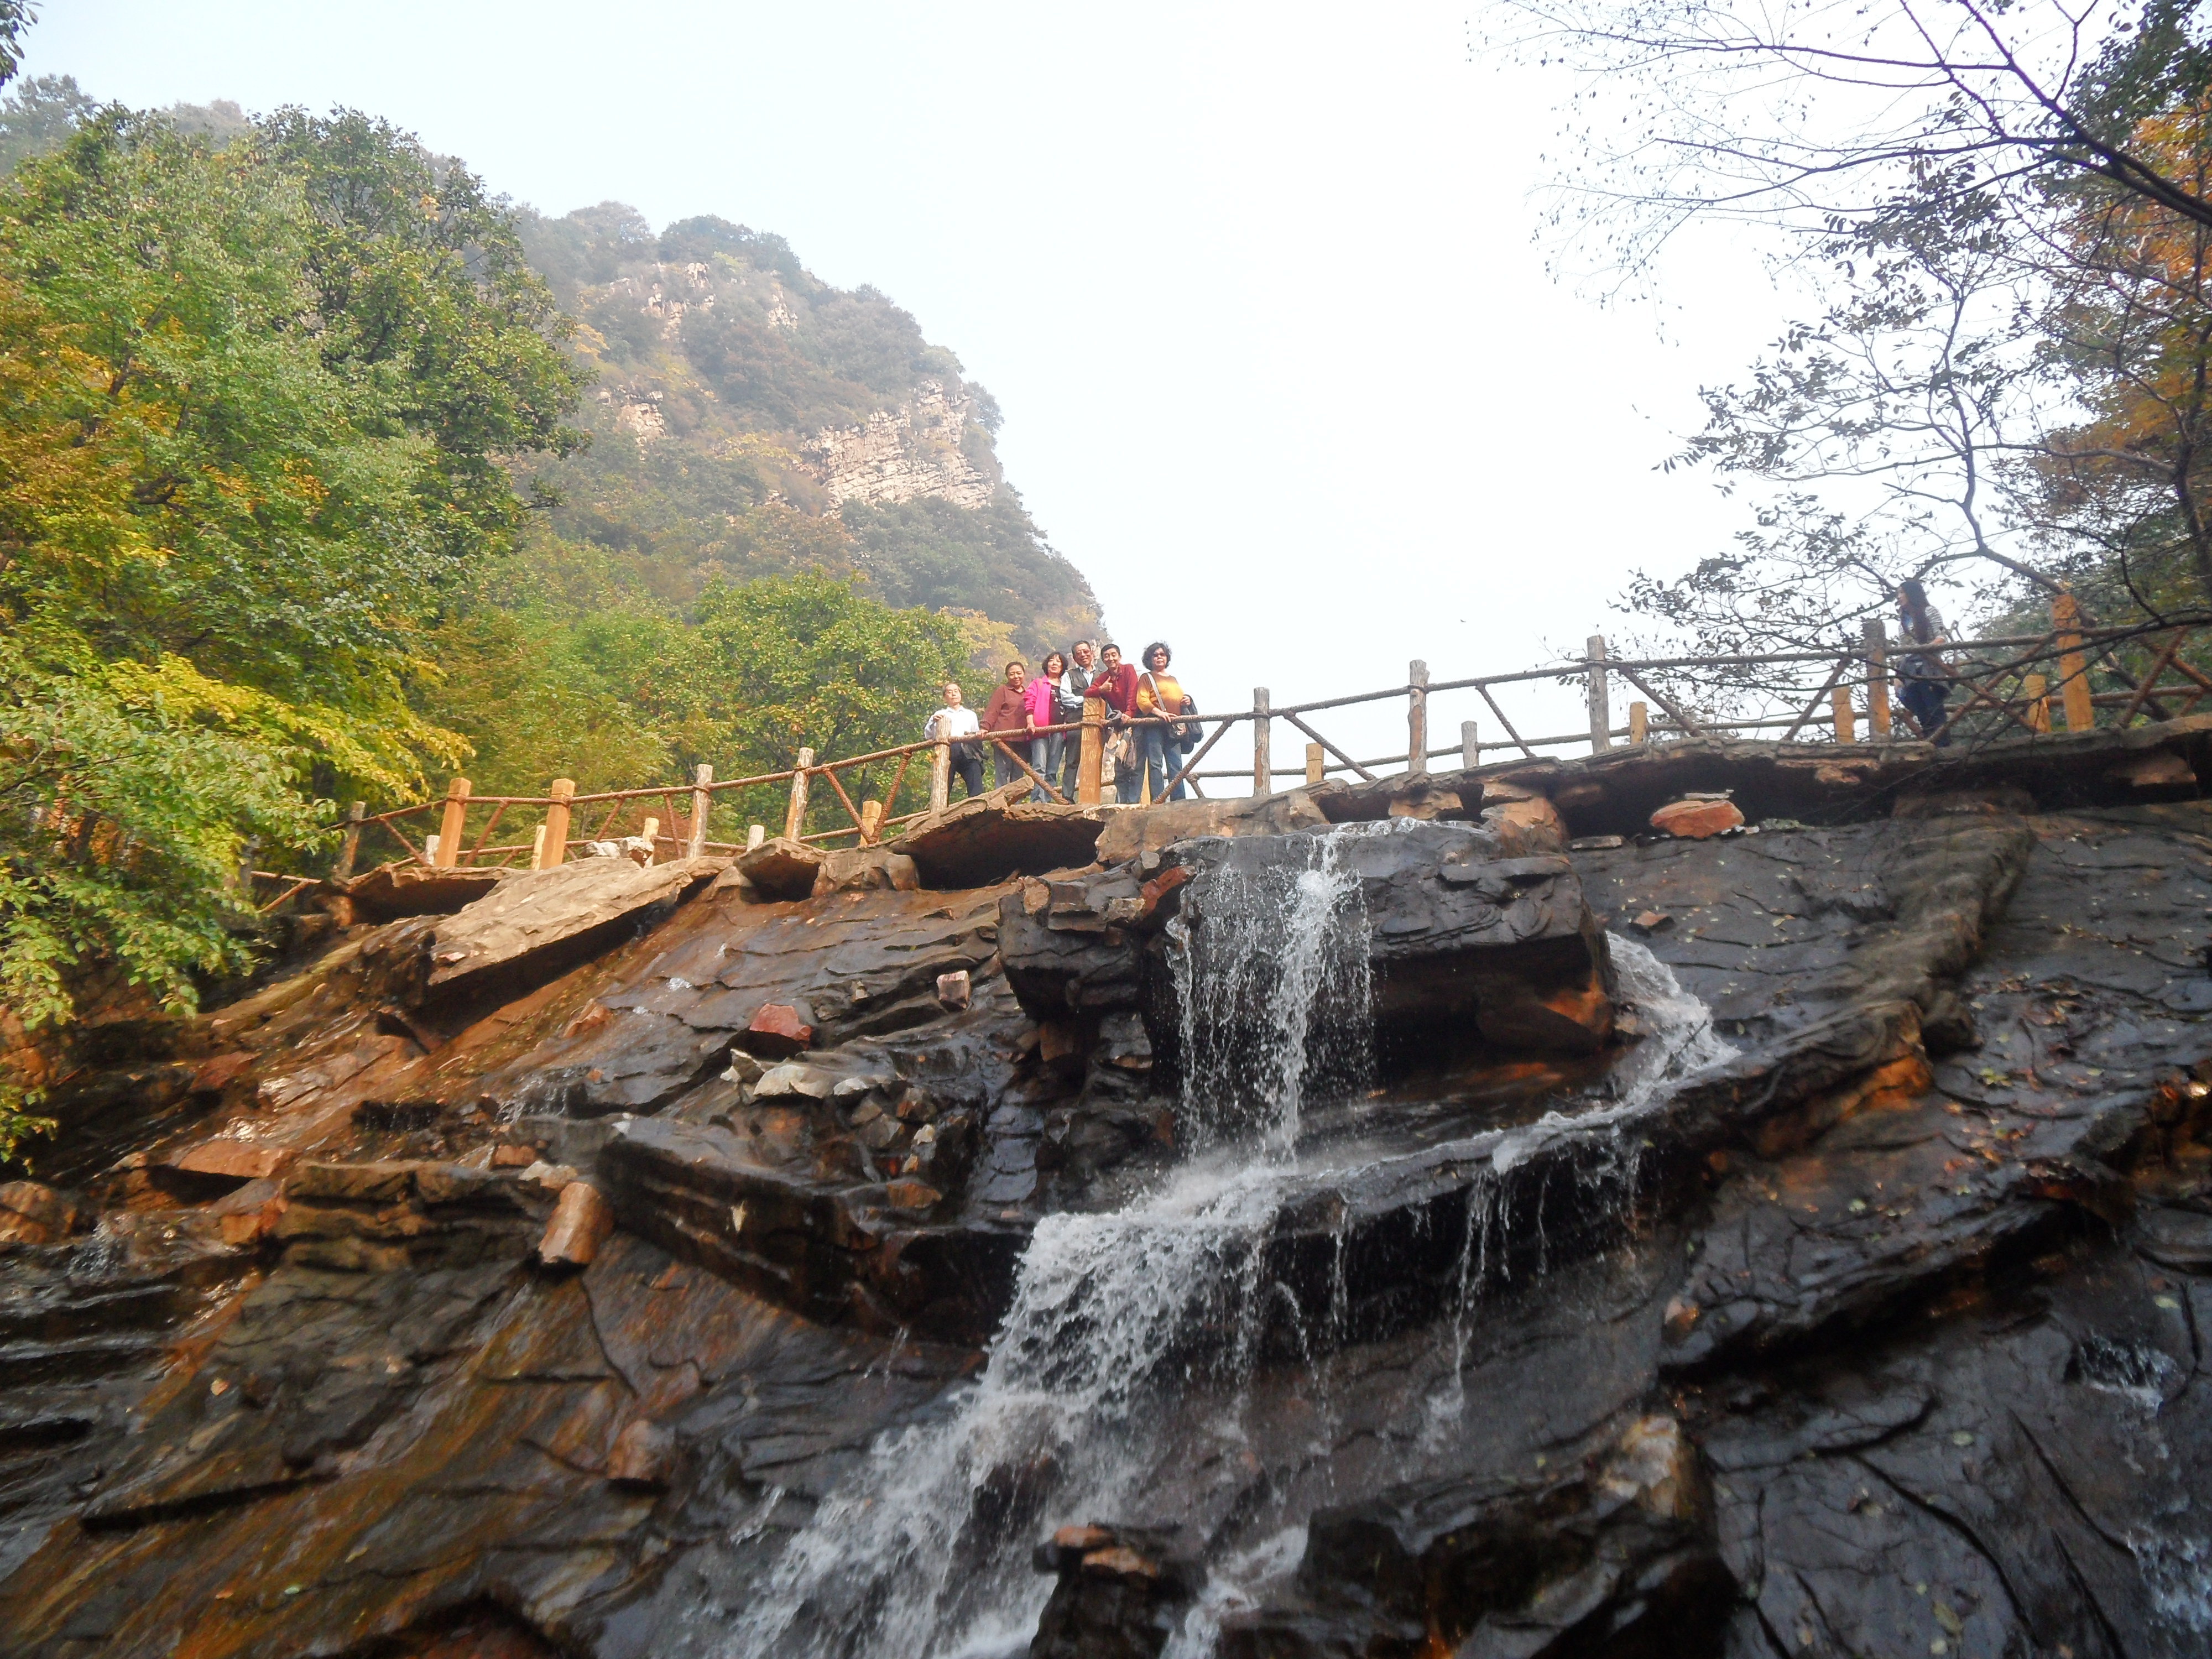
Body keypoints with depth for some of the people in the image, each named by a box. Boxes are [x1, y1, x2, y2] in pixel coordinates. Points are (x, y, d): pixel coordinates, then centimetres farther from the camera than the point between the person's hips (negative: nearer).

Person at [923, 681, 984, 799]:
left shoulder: (970, 714, 29)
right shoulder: (940, 715, 22)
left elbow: (977, 736, 25)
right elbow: (928, 736, 9)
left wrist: (972, 736, 3)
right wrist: (933, 722, -9)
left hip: (967, 751, 1)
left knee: (976, 789, -18)